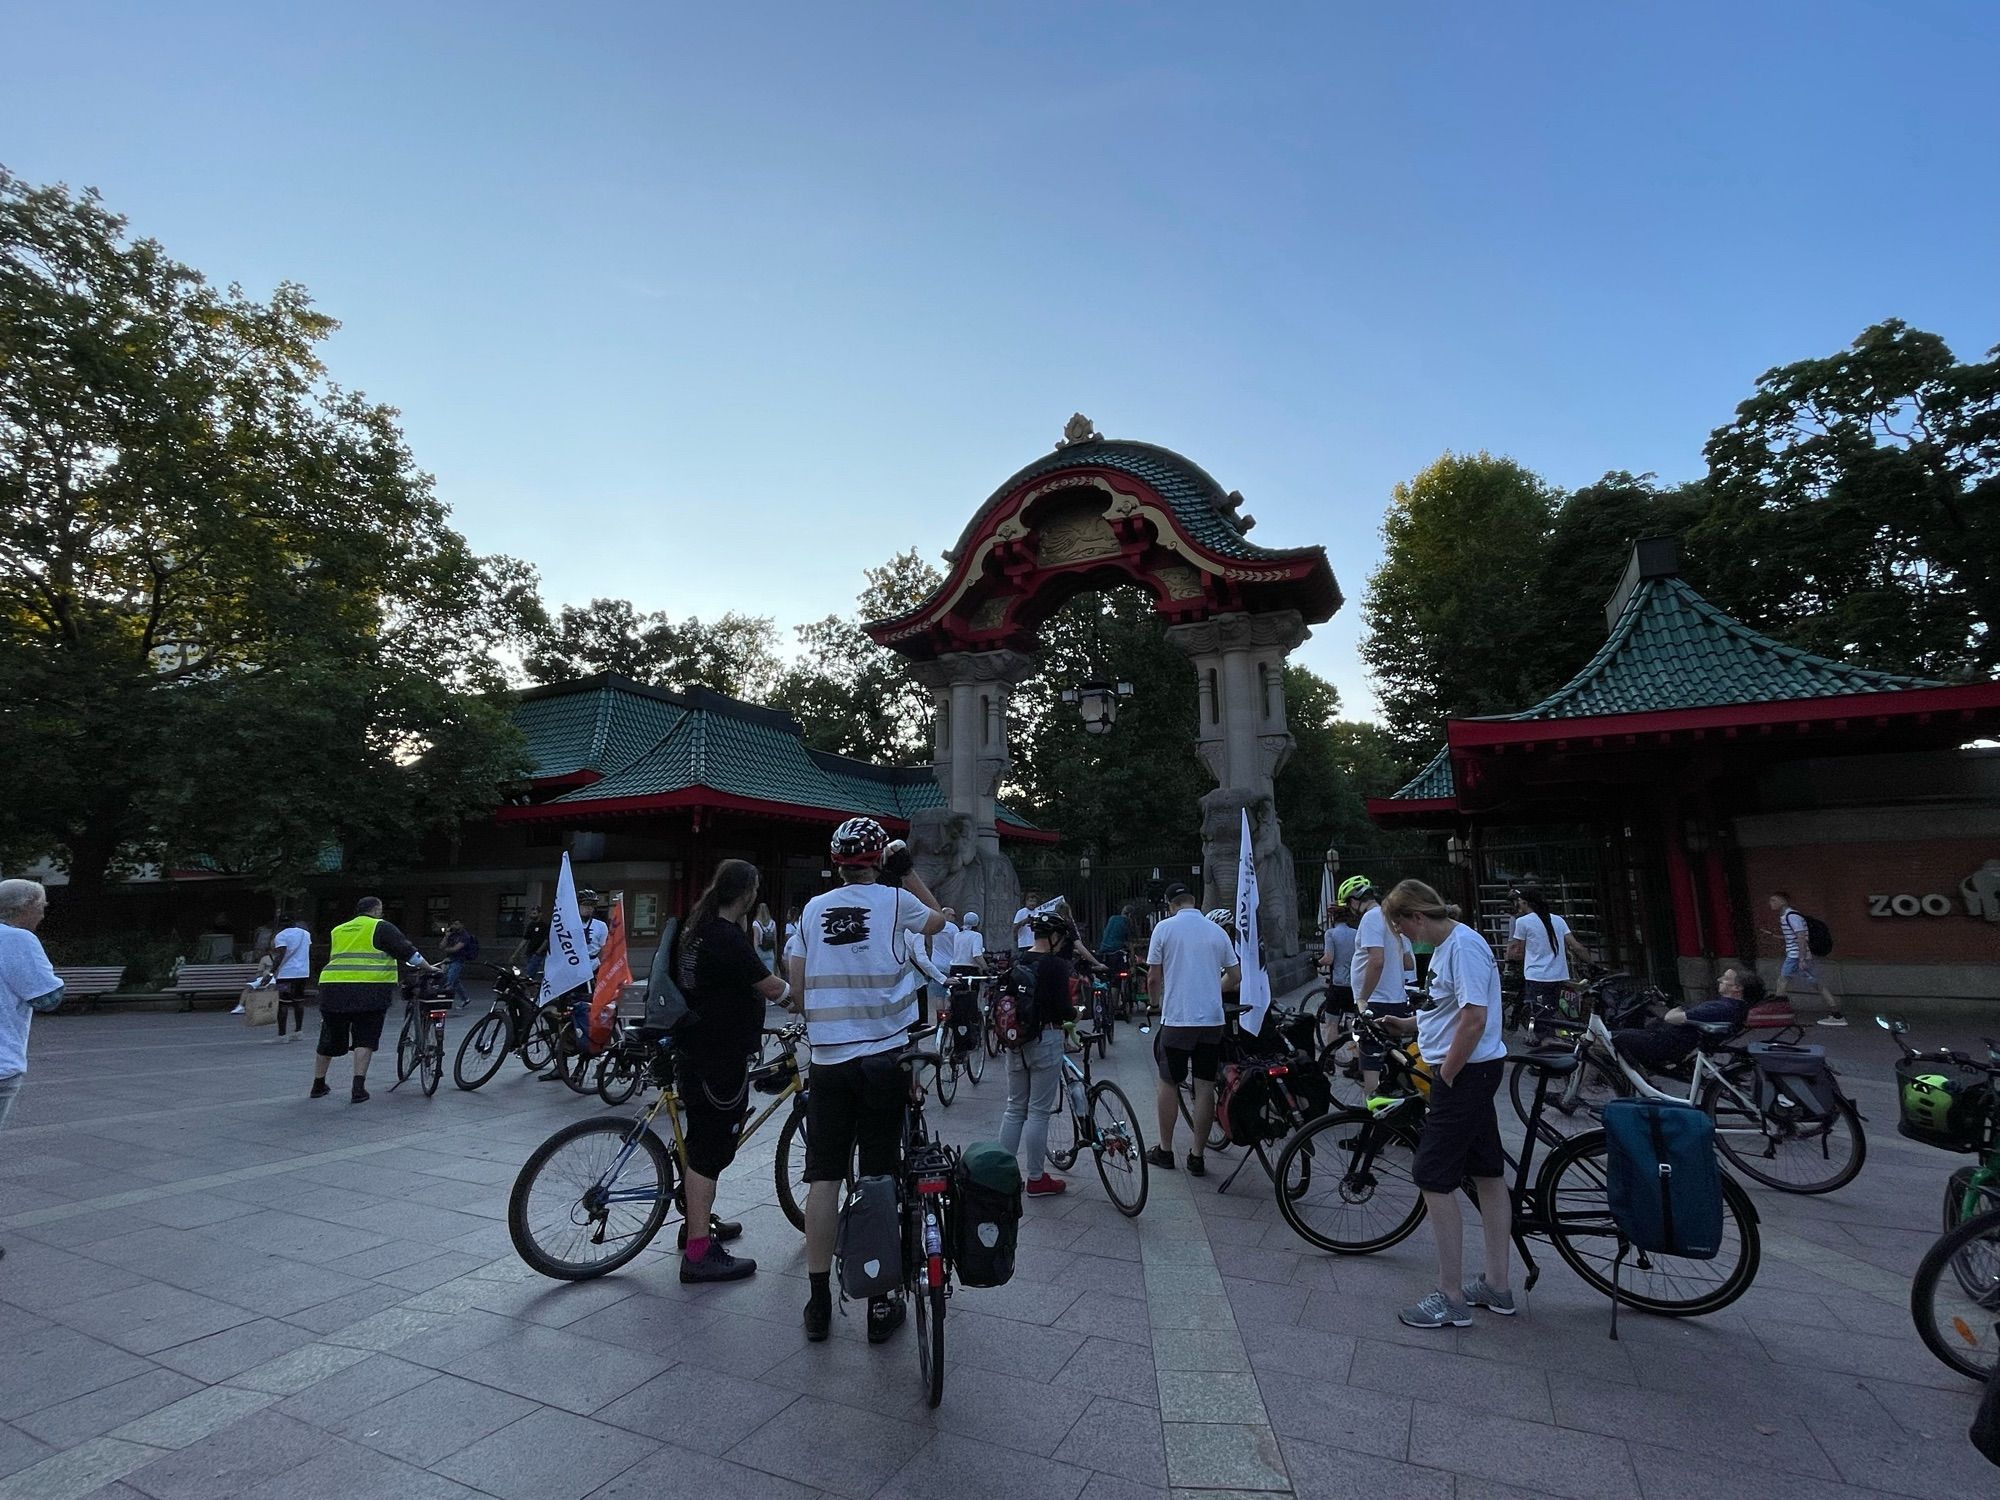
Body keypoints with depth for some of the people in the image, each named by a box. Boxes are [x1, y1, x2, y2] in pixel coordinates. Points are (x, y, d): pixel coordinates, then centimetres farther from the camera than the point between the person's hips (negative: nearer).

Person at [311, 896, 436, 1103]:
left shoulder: (337, 931, 22)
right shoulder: (380, 927, 4)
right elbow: (408, 952, 1)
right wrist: (428, 968, 11)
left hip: (332, 987, 6)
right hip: (369, 990, -5)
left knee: (329, 1039, 18)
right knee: (364, 1039, 2)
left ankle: (318, 1086, 31)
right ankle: (358, 1087, -4)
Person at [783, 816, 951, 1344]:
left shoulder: (813, 909, 4)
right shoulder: (896, 901, -5)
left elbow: (796, 992, 6)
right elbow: (940, 917, 16)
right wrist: (908, 872, 18)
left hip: (827, 1059, 3)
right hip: (884, 1057, -2)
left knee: (824, 1178, 10)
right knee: (879, 1178, 7)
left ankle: (819, 1302, 19)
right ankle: (879, 1304, 17)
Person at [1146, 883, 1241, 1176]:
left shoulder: (1165, 928, -6)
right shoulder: (1217, 931, 5)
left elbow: (1153, 978, -4)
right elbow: (1235, 976, 11)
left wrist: (1157, 1002, 15)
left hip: (1176, 1020, -3)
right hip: (1212, 1020, 3)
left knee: (1169, 1084, 11)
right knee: (1205, 1087, 8)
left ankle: (1165, 1150, 21)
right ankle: (1197, 1156, 15)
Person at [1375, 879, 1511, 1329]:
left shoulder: (1464, 946, -20)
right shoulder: (1445, 946, 11)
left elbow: (1474, 1019, -25)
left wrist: (1445, 1079, -18)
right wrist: (1408, 1024, 8)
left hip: (1464, 1073, -11)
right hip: (1473, 1073, 11)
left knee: (1434, 1179, -4)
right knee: (1488, 1174, 16)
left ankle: (1451, 1299, 6)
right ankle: (1497, 1286, 29)